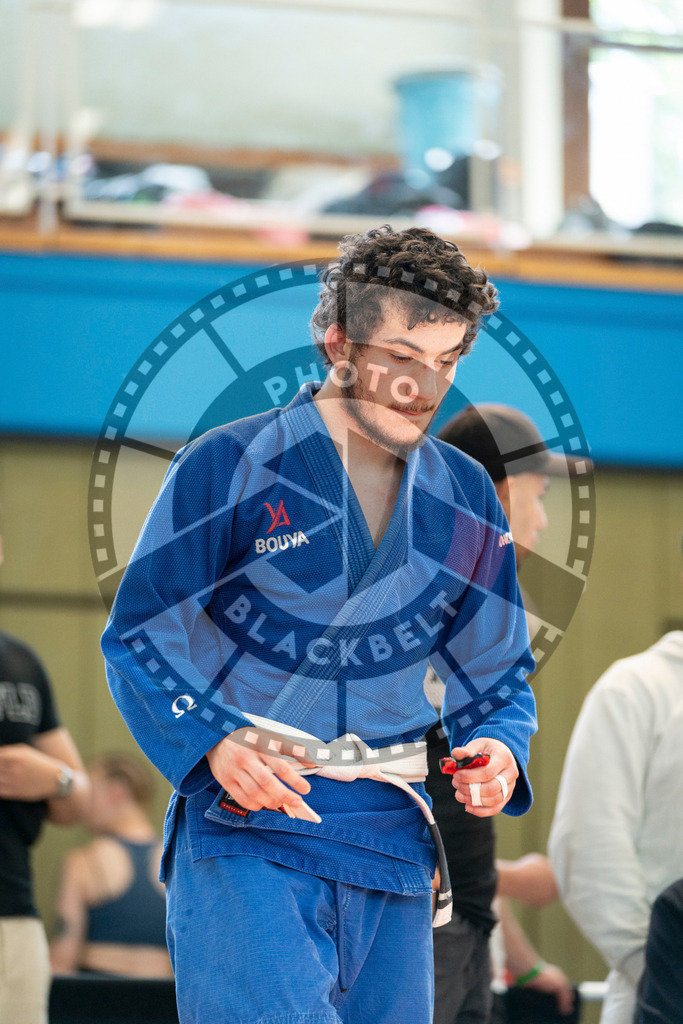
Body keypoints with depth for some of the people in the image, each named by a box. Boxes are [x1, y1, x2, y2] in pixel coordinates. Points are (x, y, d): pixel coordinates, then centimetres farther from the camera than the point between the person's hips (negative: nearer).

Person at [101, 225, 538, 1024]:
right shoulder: (228, 468, -3)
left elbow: (496, 671, 21)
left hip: (392, 839, 5)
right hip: (246, 828, -5)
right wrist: (212, 744, -18)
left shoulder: (465, 497, 13)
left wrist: (498, 748, -2)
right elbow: (137, 636, -1)